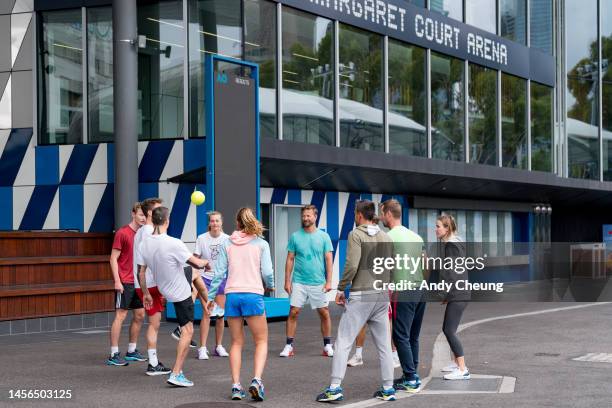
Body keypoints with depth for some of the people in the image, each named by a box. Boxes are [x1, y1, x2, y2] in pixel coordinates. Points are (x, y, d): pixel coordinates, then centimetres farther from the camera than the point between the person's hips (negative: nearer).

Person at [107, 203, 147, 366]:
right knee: (120, 316, -7)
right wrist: (117, 281, -16)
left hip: (137, 282, 8)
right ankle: (114, 355, -5)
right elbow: (113, 258, -10)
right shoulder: (122, 233, -9)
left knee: (139, 316, 10)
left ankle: (132, 351, 22)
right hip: (124, 283, -8)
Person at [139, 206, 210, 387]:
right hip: (180, 293, -8)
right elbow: (198, 263, -23)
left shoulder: (144, 244, -11)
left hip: (165, 289, 8)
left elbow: (141, 271, 0)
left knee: (195, 274, 35)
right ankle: (176, 374, -4)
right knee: (187, 331, -2)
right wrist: (206, 262, 1)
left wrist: (146, 294, 14)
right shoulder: (174, 244, -31)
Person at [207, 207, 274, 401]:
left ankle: (236, 386, 7)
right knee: (261, 341, 7)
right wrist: (270, 286, 19)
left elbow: (219, 272, 4)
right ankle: (256, 380, -13)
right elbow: (267, 272, -3)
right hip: (253, 294, -2)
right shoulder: (261, 244, 2)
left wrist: (211, 296, 12)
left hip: (232, 295, 2)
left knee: (237, 342, 13)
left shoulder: (227, 244, 7)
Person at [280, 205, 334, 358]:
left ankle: (327, 345, 15)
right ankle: (289, 345, 3)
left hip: (318, 283, 0)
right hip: (298, 282, 0)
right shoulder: (295, 236, 3)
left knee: (324, 313, 3)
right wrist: (287, 281, 0)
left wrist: (329, 281, -7)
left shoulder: (324, 236, 1)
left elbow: (329, 260, 1)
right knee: (293, 312, -4)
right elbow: (290, 259, 5)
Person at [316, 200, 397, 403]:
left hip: (361, 295, -6)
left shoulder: (356, 234, -7)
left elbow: (352, 266, -16)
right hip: (382, 295, 6)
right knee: (384, 344, 11)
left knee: (343, 342, -2)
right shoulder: (386, 237, 11)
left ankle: (335, 388, -6)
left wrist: (341, 289, -6)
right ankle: (388, 389, 13)